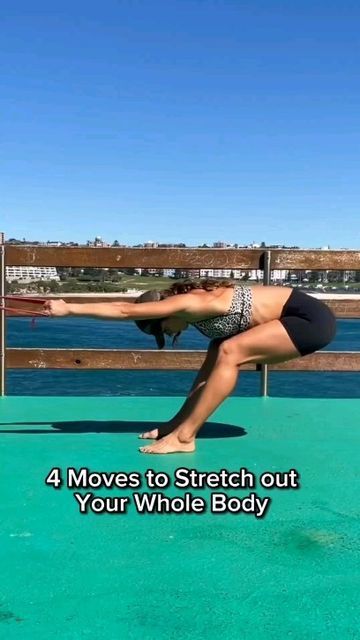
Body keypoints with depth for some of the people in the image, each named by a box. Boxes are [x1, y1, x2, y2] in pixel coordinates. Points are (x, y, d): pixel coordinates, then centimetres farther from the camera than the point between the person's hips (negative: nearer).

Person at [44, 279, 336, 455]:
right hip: (297, 317, 9)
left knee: (231, 352, -19)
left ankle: (184, 437, -15)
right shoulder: (190, 302, 4)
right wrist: (69, 307, 6)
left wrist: (68, 309, -18)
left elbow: (125, 311, -22)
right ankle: (181, 423, 7)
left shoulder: (190, 304, -21)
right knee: (219, 351, 5)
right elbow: (127, 305, 7)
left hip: (312, 318, -9)